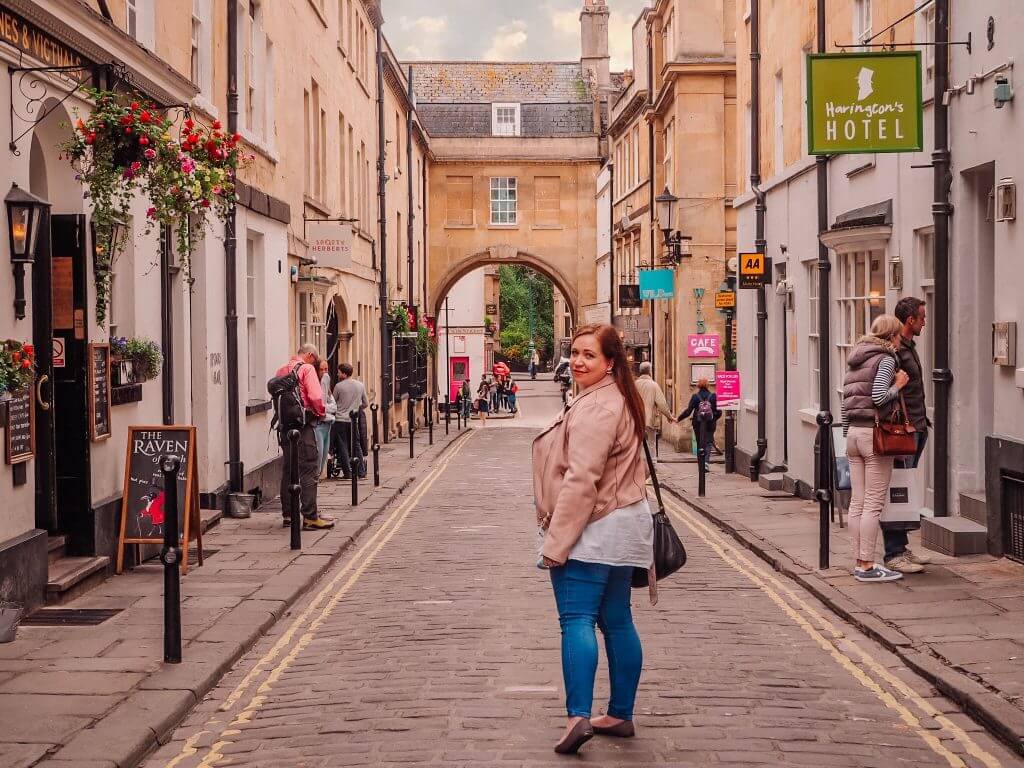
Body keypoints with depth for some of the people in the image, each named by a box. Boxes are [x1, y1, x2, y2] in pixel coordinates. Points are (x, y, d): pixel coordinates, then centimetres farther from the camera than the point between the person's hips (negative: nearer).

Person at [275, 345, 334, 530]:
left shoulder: (281, 370, 14)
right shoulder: (307, 368, -7)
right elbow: (315, 396, -16)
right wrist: (321, 413, -1)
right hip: (304, 425, -7)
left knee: (288, 469, 14)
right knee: (309, 470, -5)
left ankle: (288, 514, 18)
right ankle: (310, 517, -8)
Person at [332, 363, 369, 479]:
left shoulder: (338, 386, -9)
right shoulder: (360, 385, 4)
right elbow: (366, 404, 11)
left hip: (340, 420, -4)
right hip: (354, 421, 4)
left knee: (342, 447, 2)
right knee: (356, 446, 13)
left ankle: (348, 473, 0)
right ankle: (361, 471, 12)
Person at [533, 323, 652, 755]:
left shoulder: (595, 408, -18)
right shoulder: (620, 400, 16)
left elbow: (581, 480, -23)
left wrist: (556, 541, -22)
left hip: (593, 530, -10)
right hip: (623, 525, 10)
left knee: (576, 621, -11)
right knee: (617, 620, 13)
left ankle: (579, 716, -19)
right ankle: (620, 715, 19)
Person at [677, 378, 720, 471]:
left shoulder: (695, 396, -5)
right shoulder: (713, 396, -4)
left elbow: (688, 411, -8)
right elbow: (719, 411, -3)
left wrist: (678, 418, 2)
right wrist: (714, 418, 17)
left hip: (698, 424, 0)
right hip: (710, 425, 0)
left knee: (700, 443, 10)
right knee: (709, 442, 2)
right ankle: (706, 462, -19)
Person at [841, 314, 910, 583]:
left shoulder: (856, 359, 16)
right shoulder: (886, 359, -7)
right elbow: (879, 397, -20)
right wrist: (898, 385, -3)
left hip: (853, 432, 8)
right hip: (875, 433, -8)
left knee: (857, 502, 8)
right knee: (874, 503, -4)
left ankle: (860, 562, 13)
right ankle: (867, 566, -4)